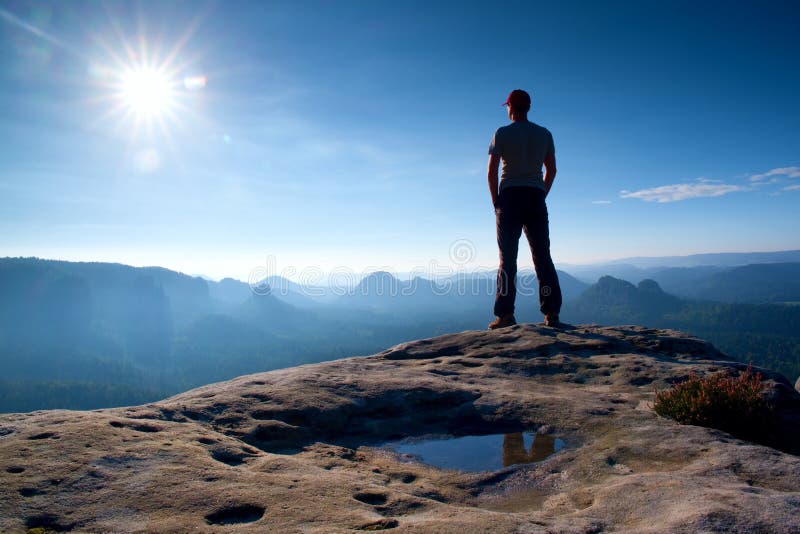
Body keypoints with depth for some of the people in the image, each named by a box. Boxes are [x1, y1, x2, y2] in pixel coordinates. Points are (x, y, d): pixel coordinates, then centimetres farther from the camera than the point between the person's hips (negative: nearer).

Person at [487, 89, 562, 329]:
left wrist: (496, 201, 1)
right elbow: (551, 170, 10)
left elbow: (492, 171, -6)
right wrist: (540, 196, 15)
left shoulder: (502, 133, 0)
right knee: (543, 257, 4)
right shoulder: (544, 134, 11)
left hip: (510, 197, -3)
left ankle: (505, 315, -5)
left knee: (507, 258, -2)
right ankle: (552, 313, 0)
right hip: (536, 198, 3)